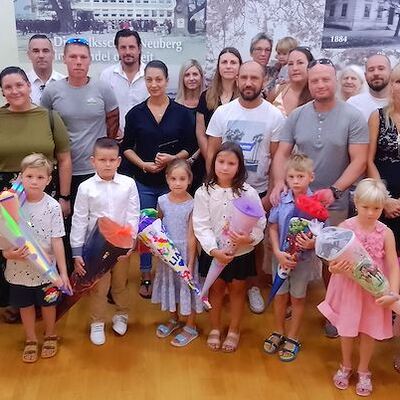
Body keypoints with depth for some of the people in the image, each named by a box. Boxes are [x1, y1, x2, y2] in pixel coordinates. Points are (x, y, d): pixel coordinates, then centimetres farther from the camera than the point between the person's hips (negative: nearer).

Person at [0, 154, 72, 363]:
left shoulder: (52, 207, -14)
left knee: (48, 304, 18)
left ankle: (50, 336, 44)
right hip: (19, 268, 1)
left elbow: (57, 241, -11)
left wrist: (63, 272, -12)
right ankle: (30, 340, 42)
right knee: (25, 306, 19)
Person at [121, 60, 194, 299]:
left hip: (171, 181, 0)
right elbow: (127, 147, 6)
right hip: (143, 182, 1)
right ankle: (146, 277, 22)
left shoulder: (182, 113, 0)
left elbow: (189, 148, 2)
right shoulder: (136, 113, 1)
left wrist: (172, 158, -17)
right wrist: (143, 164, -11)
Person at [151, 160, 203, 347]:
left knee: (186, 286, 8)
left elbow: (192, 237, -14)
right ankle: (173, 320, 43)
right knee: (170, 284, 20)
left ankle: (191, 327, 28)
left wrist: (190, 264, -13)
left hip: (185, 252, -4)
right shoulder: (162, 201, -6)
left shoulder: (192, 205, -17)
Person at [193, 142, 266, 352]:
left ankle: (234, 331, 35)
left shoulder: (248, 193, -12)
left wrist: (249, 238, -31)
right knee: (216, 288, 17)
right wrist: (214, 250, -25)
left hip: (241, 252, 0)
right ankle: (215, 329, 37)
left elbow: (260, 224, -11)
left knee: (237, 289, 16)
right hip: (213, 252, 0)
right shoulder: (204, 192, -11)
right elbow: (201, 226, -13)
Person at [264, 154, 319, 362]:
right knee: (280, 296, 18)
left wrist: (312, 243, -31)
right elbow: (273, 228, -4)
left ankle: (292, 338, 32)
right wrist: (278, 253, -14)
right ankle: (278, 332, 40)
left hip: (304, 257, -2)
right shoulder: (281, 200, -11)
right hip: (281, 256, 2)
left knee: (297, 298, 15)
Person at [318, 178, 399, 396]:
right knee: (347, 329, 15)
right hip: (349, 286, 0)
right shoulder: (344, 227, -13)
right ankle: (346, 366, 41)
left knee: (369, 330, 14)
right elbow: (333, 257, -10)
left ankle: (363, 371, 37)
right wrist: (334, 268, -33)